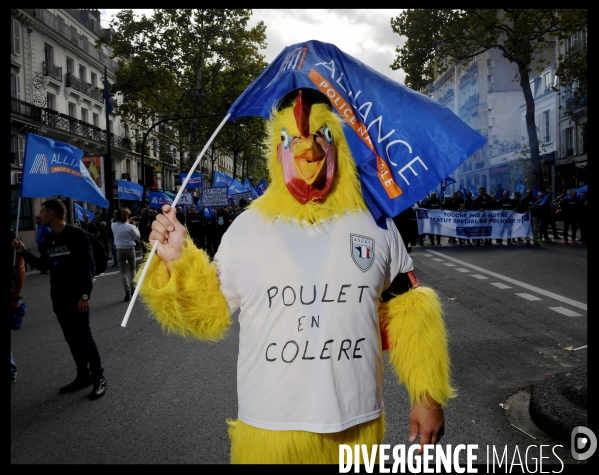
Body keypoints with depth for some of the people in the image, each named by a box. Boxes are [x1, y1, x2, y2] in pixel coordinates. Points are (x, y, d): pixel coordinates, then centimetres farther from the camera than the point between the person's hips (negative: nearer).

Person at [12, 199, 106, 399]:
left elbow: (88, 266, -15)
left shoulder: (76, 235, -12)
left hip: (77, 297, -7)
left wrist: (85, 295, -19)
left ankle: (99, 378, 4)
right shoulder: (48, 240, 10)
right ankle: (83, 375, 22)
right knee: (71, 338, 11)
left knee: (84, 336, -4)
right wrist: (23, 252, 10)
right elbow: (44, 265, 20)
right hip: (58, 298, 7)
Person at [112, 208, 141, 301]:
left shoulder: (114, 226, -4)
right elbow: (137, 236, -4)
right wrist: (134, 226, 5)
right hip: (130, 250, -2)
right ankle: (133, 288, 20)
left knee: (123, 271, 5)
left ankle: (127, 292, -3)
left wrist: (128, 221, 16)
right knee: (132, 269, 18)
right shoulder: (130, 227, -15)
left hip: (120, 250, 2)